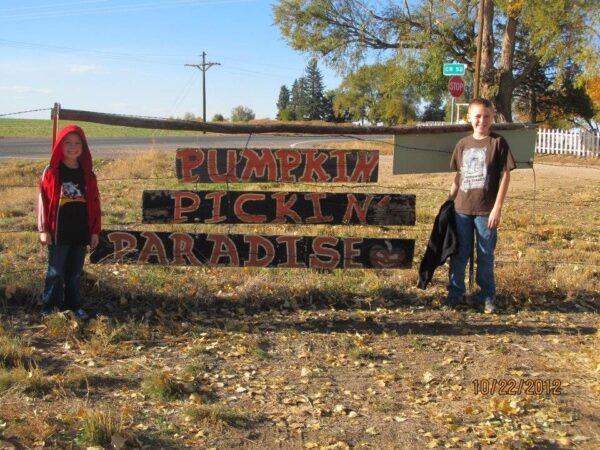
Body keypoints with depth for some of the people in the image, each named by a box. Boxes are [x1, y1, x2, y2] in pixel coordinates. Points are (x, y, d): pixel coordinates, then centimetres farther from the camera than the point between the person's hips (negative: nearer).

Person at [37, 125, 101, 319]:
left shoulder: (87, 174, 5)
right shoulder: (51, 172, -5)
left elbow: (94, 203, 9)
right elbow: (43, 200, -5)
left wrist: (95, 230, 8)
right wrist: (43, 229, -9)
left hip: (80, 233, 3)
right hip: (58, 233, -3)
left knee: (75, 273, 13)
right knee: (56, 273, 3)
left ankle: (74, 305, 24)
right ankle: (49, 308, 13)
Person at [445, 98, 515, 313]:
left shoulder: (498, 142, -5)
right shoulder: (462, 144, 7)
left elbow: (505, 175, -7)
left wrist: (497, 208, -12)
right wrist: (449, 200, 13)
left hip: (486, 210, -4)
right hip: (461, 208, 4)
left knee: (485, 255, 6)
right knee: (459, 254, 10)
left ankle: (487, 296, 20)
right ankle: (455, 293, 22)